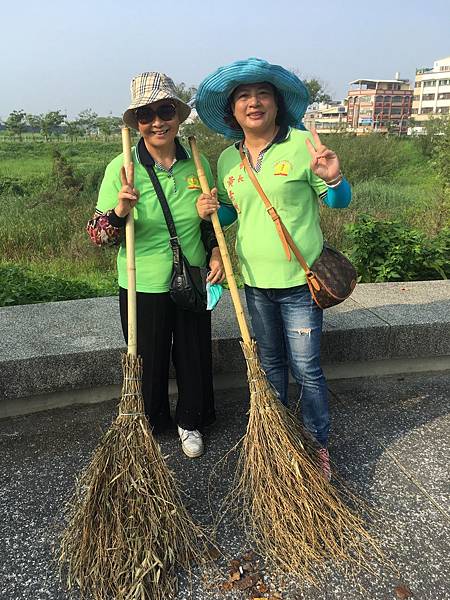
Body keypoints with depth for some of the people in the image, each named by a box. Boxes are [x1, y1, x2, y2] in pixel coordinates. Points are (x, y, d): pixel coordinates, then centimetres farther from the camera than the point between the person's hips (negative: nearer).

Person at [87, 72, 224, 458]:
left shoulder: (197, 164, -4)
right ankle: (149, 425, 41)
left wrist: (216, 252, -5)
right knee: (148, 362, 14)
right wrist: (119, 211, -30)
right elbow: (98, 235, -11)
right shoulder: (122, 168, -12)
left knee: (195, 356, 16)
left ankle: (191, 423, 41)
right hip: (143, 286, -2)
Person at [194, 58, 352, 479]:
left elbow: (338, 201, -3)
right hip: (254, 280, 5)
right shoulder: (227, 160, 5)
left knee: (305, 368, 3)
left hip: (299, 279, -4)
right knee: (270, 362, 19)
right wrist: (212, 211, -4)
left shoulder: (302, 144, -9)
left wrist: (332, 178, -25)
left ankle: (318, 444, 25)